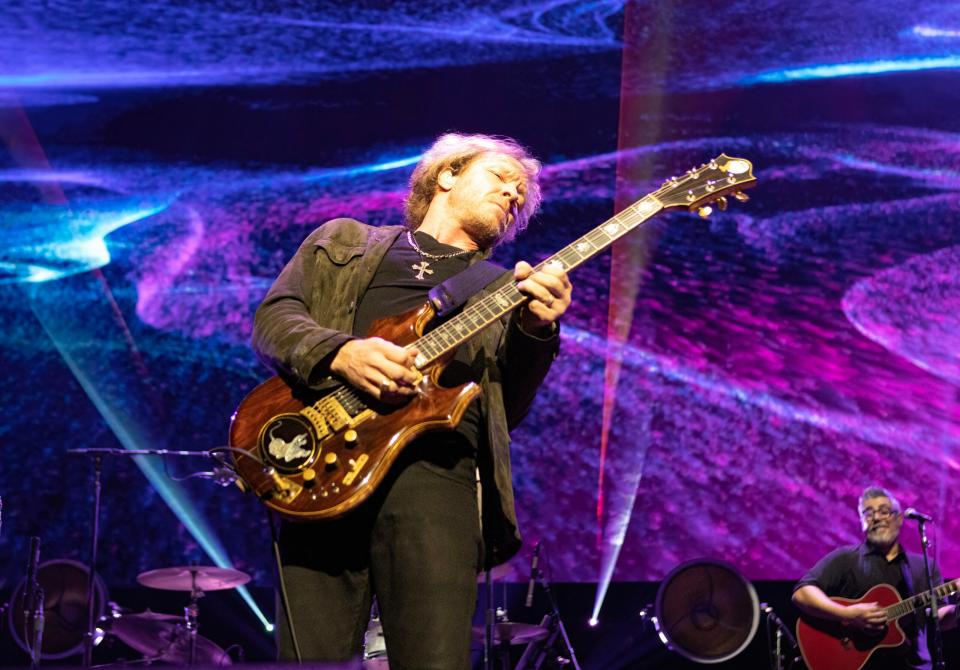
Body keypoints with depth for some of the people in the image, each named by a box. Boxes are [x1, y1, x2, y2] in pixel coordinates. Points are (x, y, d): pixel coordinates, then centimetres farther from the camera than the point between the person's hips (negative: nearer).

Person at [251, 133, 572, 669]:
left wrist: (536, 331, -3)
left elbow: (507, 411, 16)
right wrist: (339, 353, -8)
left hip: (434, 463, 1)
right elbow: (273, 316, 13)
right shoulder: (343, 242, 26)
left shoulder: (504, 290, 27)